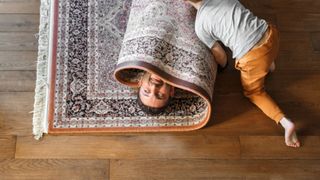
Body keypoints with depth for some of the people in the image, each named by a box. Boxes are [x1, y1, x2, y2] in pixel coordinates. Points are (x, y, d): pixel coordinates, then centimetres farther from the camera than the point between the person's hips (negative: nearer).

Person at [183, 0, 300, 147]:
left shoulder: (200, 26, -6)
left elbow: (219, 54, 6)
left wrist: (223, 65, 28)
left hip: (252, 56, -5)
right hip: (270, 34, 6)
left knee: (253, 92, 21)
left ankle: (285, 122, 4)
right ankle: (269, 63, 24)